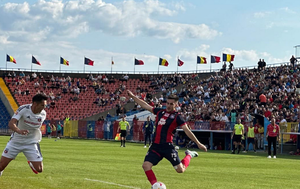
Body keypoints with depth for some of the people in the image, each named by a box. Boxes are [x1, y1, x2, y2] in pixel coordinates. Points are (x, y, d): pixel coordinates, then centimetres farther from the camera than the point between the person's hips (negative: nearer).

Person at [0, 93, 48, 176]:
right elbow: (11, 123, -33)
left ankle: (31, 163, 31)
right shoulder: (23, 109, -21)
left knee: (39, 169, -5)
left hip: (31, 144, 2)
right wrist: (19, 131, -52)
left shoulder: (43, 114, -8)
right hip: (15, 142, -2)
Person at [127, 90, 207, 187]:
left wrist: (198, 144, -9)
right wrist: (132, 96, 23)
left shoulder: (177, 117, -2)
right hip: (155, 146, 5)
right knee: (146, 165, -13)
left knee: (180, 170, -2)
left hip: (167, 147, -4)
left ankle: (189, 155, 29)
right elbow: (145, 106, 21)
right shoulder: (160, 112, 13)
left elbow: (187, 131, -5)